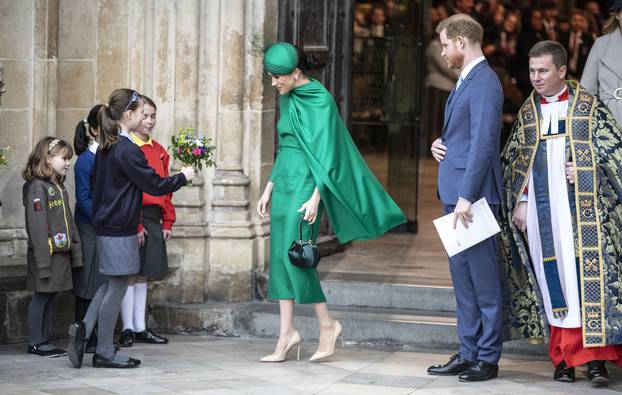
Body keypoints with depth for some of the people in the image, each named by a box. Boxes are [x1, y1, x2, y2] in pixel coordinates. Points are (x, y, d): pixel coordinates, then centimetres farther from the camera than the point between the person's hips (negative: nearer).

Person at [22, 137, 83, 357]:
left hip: (61, 254, 8)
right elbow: (37, 226, -18)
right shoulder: (37, 187, -13)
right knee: (41, 297, -1)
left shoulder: (59, 187, 15)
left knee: (50, 297, 11)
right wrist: (43, 260, -22)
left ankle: (44, 340, 17)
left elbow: (68, 222, 19)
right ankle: (36, 343, 5)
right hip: (45, 254, -8)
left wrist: (76, 252, 14)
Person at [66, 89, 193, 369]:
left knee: (111, 284, 17)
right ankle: (104, 353, 5)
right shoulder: (128, 151, -17)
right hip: (121, 230, -9)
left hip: (105, 227, 9)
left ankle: (84, 328, 2)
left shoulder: (105, 148, 10)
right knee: (117, 287, 0)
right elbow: (154, 185, -14)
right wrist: (183, 177, 1)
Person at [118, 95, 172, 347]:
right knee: (130, 274, -2)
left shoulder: (159, 151, 14)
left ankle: (140, 328, 17)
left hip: (153, 220, 7)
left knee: (143, 274, 12)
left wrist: (168, 222, 10)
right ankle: (127, 329, 3)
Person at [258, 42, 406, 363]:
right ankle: (287, 332, 6)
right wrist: (269, 188, 19)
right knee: (279, 256, 3)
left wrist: (315, 196, -21)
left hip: (305, 183, -8)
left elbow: (326, 150, -15)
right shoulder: (288, 99, 13)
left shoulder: (320, 100, -11)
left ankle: (327, 324, 3)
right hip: (285, 181, 8)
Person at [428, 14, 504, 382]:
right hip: (456, 193, 10)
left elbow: (483, 143, -21)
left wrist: (466, 196, -23)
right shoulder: (466, 81, 17)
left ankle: (488, 358, 2)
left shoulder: (484, 83, -14)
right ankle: (469, 352, 19)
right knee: (463, 277, 13)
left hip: (472, 195, -10)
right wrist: (440, 144, 7)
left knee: (484, 279, -4)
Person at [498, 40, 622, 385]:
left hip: (581, 208, -3)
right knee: (553, 281, 2)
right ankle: (564, 357, 7)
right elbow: (516, 162, 15)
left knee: (587, 277, -10)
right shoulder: (527, 112, 12)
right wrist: (520, 202, 7)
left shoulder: (588, 107, 1)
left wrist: (584, 172, -11)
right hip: (542, 211, 3)